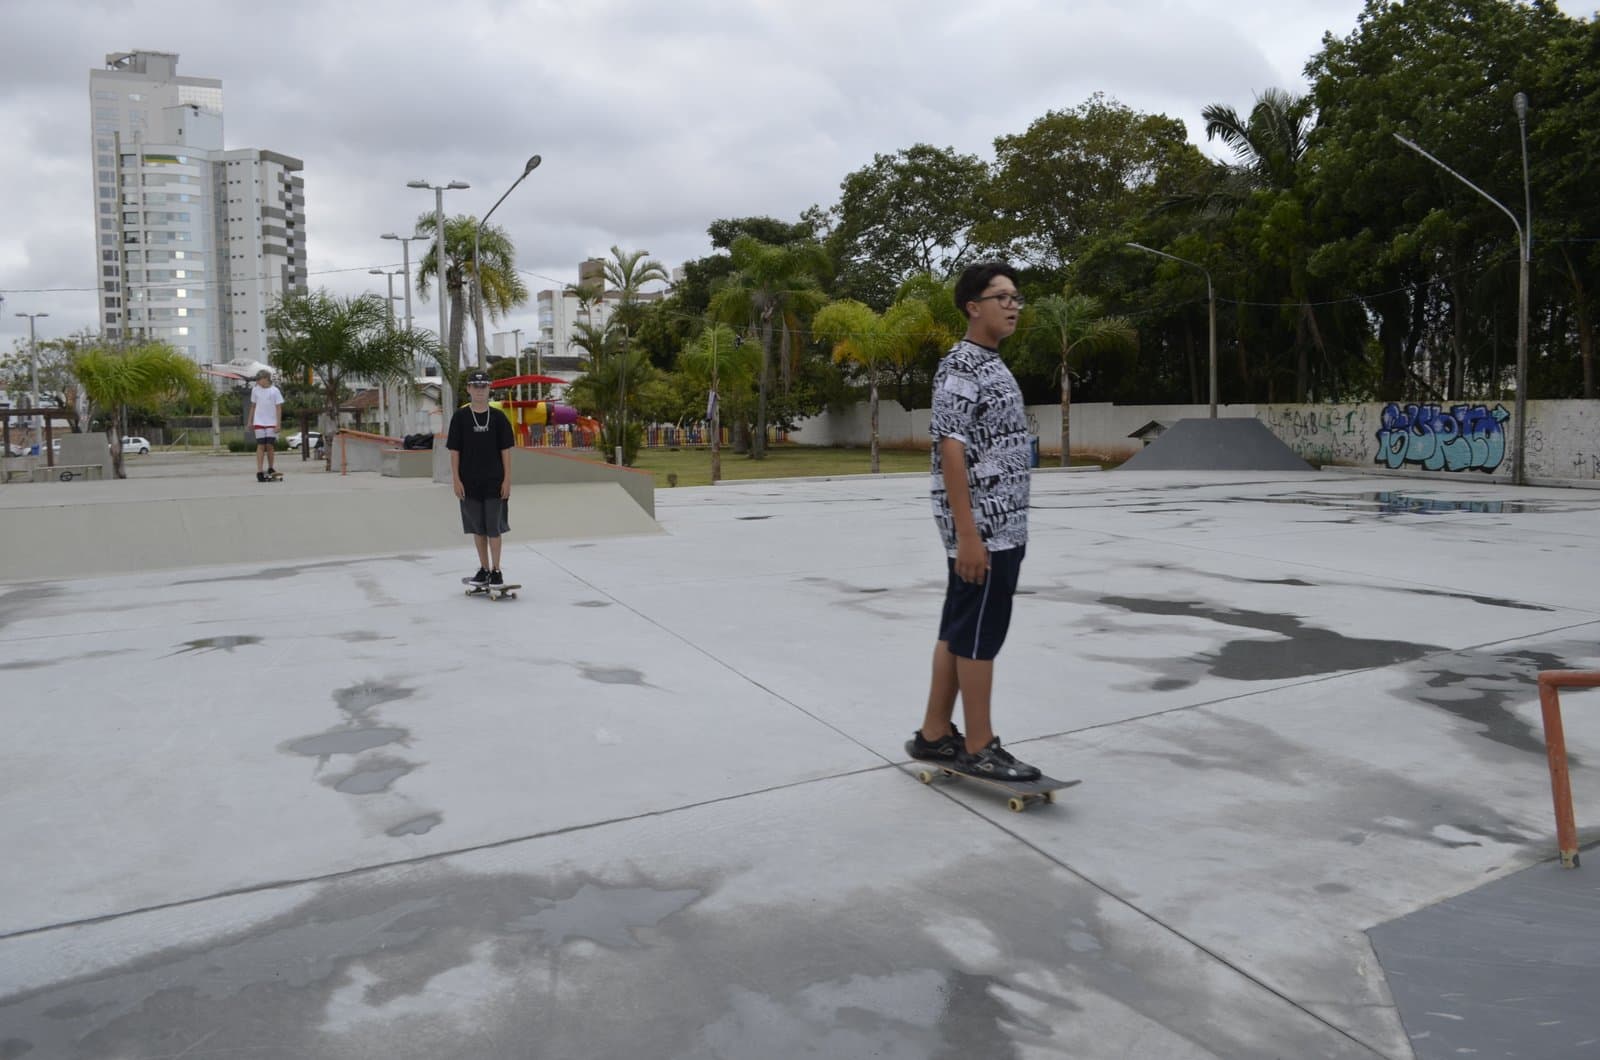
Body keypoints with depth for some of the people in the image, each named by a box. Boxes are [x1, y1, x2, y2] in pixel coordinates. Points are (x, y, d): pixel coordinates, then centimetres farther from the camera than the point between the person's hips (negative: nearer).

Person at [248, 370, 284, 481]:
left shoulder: (275, 391, -2)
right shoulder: (255, 390, 7)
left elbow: (278, 408, -2)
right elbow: (253, 406, 14)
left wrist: (278, 424, -7)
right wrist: (250, 421, 13)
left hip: (271, 423, -1)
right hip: (259, 422, 1)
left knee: (270, 446, 0)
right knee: (260, 446, -4)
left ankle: (270, 469, 17)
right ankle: (259, 472, -6)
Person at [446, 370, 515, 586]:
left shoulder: (498, 417, 1)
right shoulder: (460, 416, 1)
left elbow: (506, 450, 1)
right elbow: (454, 450, 1)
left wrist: (507, 479, -4)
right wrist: (456, 479, -5)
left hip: (494, 481, -1)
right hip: (469, 482, 1)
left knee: (494, 527, 0)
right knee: (477, 528, 9)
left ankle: (496, 570, 9)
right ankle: (484, 569, 20)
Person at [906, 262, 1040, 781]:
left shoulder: (994, 366, 17)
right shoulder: (960, 368, -13)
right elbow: (951, 451, -20)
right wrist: (967, 534, -23)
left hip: (1004, 527, 10)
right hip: (982, 530, -10)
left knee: (959, 631, 13)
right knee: (979, 635, -1)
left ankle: (935, 734, 22)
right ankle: (980, 748, 9)